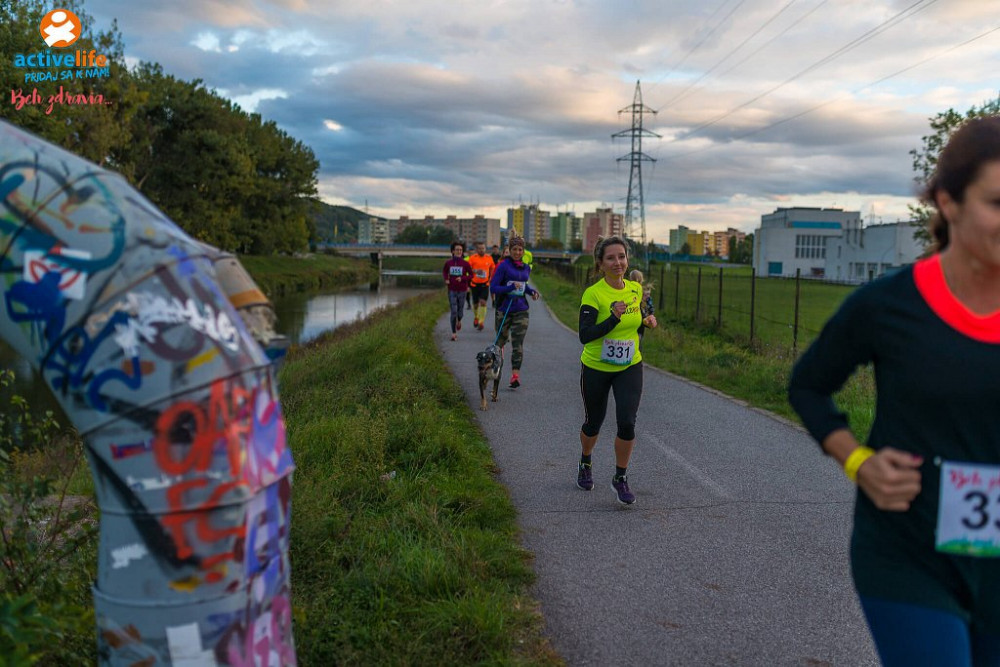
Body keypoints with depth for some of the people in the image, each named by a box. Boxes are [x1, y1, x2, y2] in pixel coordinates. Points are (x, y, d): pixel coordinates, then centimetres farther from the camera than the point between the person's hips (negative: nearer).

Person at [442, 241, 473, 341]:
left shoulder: (465, 263, -6)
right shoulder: (448, 263, -2)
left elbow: (471, 275, 1)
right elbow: (444, 271, 17)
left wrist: (462, 278, -15)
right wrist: (446, 279, 0)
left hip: (462, 290, 0)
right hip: (452, 290, 0)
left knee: (460, 311, 9)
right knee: (453, 311, -5)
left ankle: (459, 321, 46)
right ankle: (454, 333, 3)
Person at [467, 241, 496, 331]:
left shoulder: (489, 258, 3)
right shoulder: (472, 258, -5)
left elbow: (492, 268, 18)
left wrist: (490, 278, 11)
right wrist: (475, 271, -23)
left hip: (485, 284, 0)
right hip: (475, 284, 0)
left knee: (483, 302, -14)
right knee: (475, 303, 11)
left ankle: (481, 322, -9)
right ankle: (476, 317, 40)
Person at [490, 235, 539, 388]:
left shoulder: (526, 268, 9)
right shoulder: (504, 266, -9)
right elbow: (493, 287, -13)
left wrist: (532, 291, 8)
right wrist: (510, 288, -26)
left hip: (521, 310, 3)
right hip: (504, 309, -3)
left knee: (518, 343, -8)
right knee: (501, 340, 14)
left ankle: (515, 374, -11)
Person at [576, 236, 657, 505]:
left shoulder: (636, 289, 0)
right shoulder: (593, 294, -17)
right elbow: (585, 336, -24)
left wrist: (647, 323, -6)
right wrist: (614, 318, -33)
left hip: (630, 367, 3)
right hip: (595, 369, -3)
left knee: (627, 422, -12)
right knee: (593, 423, 13)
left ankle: (620, 479, 9)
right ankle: (585, 464, 45)